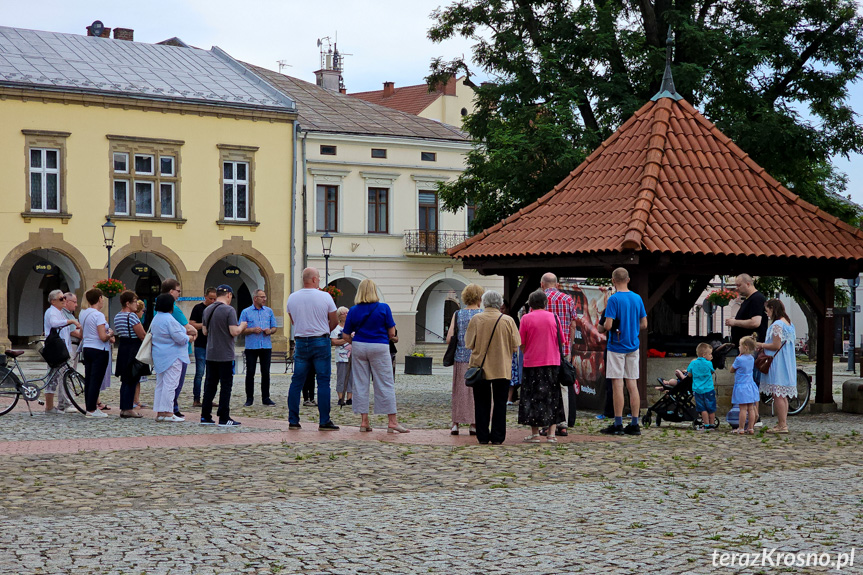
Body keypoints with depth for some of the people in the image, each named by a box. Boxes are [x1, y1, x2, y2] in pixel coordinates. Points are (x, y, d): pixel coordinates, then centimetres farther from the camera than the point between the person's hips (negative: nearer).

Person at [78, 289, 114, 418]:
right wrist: (110, 334, 1)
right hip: (99, 351, -8)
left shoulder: (83, 314, 10)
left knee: (88, 379, 11)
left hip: (87, 349, 8)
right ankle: (92, 410, -4)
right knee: (96, 380, -5)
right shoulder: (98, 315, -16)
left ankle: (90, 407, 15)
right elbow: (103, 337, -21)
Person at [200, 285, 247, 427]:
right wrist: (242, 326, 2)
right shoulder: (229, 310, -13)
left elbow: (205, 332, 15)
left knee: (210, 384, 11)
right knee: (226, 386, -1)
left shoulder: (207, 310, 9)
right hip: (225, 355, -7)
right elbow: (234, 332, -17)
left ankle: (205, 416, 12)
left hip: (210, 355, 7)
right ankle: (224, 418, -1)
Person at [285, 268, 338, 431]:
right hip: (321, 343, -3)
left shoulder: (292, 298, 2)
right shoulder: (325, 297, -8)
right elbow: (334, 321, 1)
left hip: (301, 342, 3)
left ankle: (293, 420, 7)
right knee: (323, 382, 0)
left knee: (296, 382, 7)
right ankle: (324, 421, -1)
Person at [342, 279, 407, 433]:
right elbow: (392, 333, -4)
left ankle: (364, 421, 7)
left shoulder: (353, 311, 0)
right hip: (379, 348, -2)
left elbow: (346, 335, 4)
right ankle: (392, 422, 0)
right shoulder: (383, 308, -6)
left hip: (359, 347, 2)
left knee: (360, 384, 8)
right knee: (385, 384, 1)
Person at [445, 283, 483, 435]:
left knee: (460, 391, 9)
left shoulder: (457, 315, 3)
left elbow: (449, 338, -1)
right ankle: (473, 424, 8)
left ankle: (455, 423, 8)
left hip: (461, 358, 2)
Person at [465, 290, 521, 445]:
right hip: (502, 368, 0)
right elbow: (515, 345, -3)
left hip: (480, 367, 0)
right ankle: (497, 437, 4)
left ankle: (483, 436, 8)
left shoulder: (476, 319, -7)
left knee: (481, 404, 8)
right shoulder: (508, 320, -6)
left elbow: (469, 344, -4)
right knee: (500, 403, 7)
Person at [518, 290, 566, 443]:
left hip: (532, 362, -2)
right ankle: (551, 433, 5)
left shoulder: (526, 319, -5)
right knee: (552, 397, 8)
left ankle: (535, 433, 5)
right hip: (552, 362, 2)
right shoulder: (553, 317, 2)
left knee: (533, 398, 5)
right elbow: (561, 341, 7)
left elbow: (521, 344, -2)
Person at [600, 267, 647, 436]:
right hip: (633, 346, 6)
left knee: (617, 384, -4)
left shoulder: (614, 299, -12)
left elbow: (608, 325, -18)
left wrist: (604, 325, 4)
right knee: (632, 384, 7)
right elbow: (644, 324, 10)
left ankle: (618, 425, -3)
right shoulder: (637, 298, 6)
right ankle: (634, 424, 8)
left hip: (617, 346, -6)